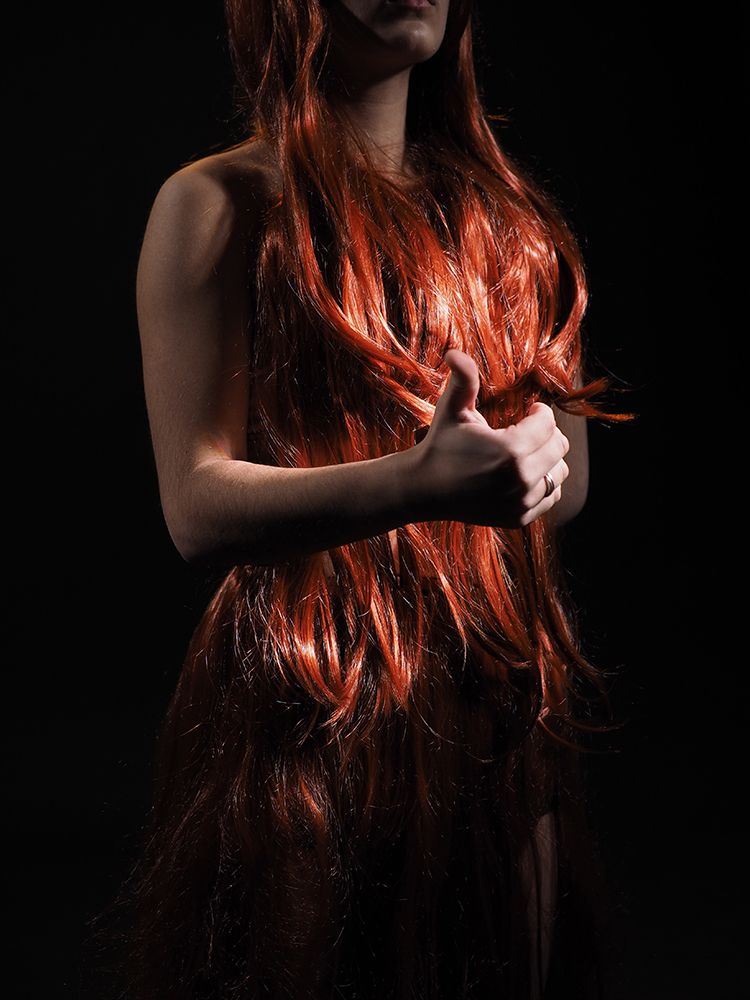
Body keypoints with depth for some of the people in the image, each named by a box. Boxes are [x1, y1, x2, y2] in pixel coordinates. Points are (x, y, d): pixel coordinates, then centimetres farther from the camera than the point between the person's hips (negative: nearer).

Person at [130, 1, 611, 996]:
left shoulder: (496, 203, 13)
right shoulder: (219, 202, -4)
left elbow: (570, 478, 18)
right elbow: (199, 506, -13)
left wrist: (538, 452, -3)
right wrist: (416, 484, -27)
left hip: (505, 712, 6)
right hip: (315, 717, -5)